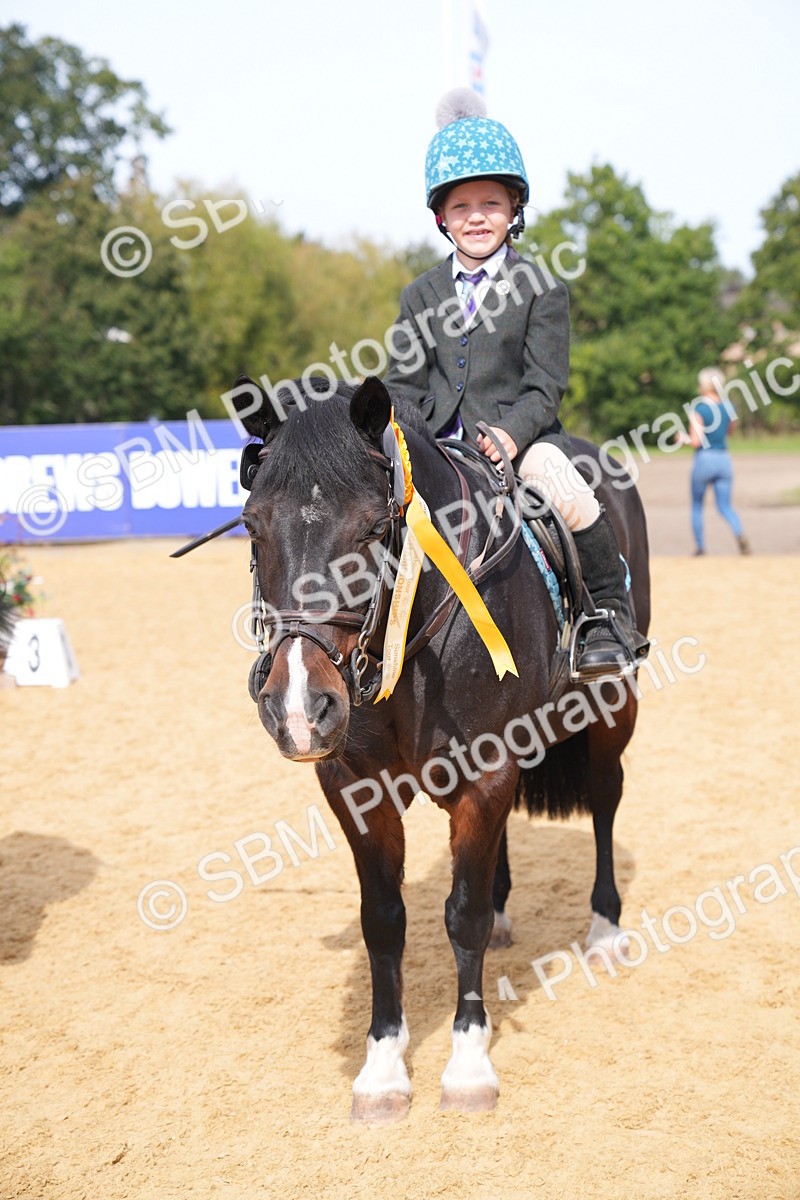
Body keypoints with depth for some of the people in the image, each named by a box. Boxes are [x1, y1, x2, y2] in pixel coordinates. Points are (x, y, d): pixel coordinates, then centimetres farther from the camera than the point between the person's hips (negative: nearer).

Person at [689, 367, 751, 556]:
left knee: (697, 505, 15)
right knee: (725, 506, 6)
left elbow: (696, 442, -17)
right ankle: (740, 534, -23)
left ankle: (700, 546, 15)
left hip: (704, 458, -4)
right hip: (724, 458, 4)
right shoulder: (729, 407, 4)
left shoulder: (699, 409, -13)